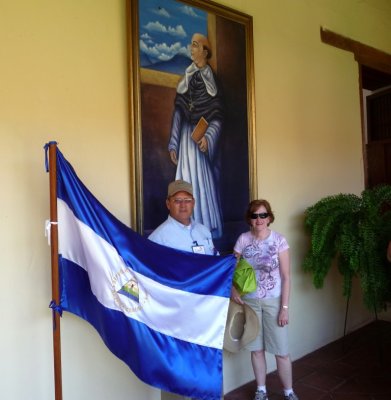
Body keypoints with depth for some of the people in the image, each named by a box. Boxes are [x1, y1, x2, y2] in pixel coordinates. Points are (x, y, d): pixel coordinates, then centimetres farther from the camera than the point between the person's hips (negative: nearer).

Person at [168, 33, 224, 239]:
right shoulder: (186, 77, 11)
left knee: (204, 183, -3)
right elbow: (177, 112, 10)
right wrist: (173, 144, 6)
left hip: (202, 139, -3)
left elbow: (217, 117, -5)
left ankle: (209, 234, 7)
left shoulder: (211, 79, 1)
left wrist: (208, 138, -20)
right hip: (186, 138, 4)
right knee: (188, 183, 2)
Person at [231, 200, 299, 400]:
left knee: (281, 351, 6)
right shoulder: (243, 240, -5)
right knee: (256, 348, 13)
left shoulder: (279, 240, -10)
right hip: (250, 301, 2)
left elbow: (286, 277, -8)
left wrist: (284, 307, -10)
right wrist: (232, 289, -16)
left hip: (273, 301, -2)